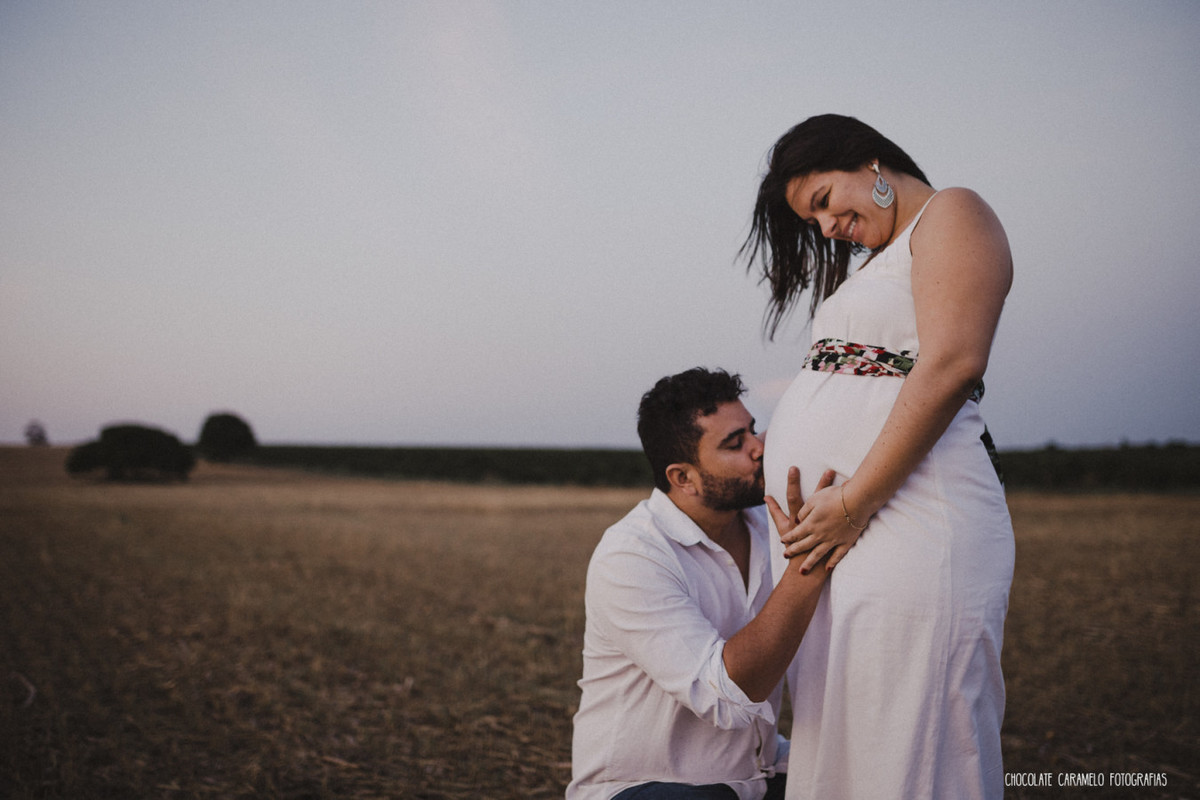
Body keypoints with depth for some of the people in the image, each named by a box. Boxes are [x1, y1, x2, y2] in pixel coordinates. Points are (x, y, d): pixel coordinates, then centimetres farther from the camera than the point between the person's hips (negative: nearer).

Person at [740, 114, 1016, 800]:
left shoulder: (951, 214, 0)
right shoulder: (880, 261, 26)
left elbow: (952, 365, -15)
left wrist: (853, 499, -17)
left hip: (908, 519, -9)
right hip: (842, 537, 9)